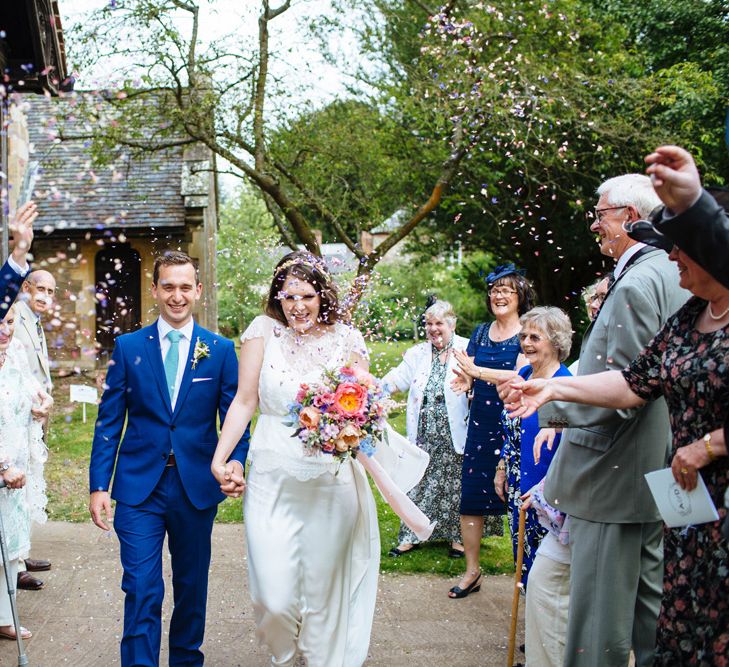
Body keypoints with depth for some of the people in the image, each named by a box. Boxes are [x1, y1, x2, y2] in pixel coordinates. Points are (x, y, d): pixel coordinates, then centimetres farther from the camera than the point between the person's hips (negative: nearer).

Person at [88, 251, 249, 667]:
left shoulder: (221, 350, 2)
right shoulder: (128, 347, 2)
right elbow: (109, 422, 2)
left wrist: (236, 461, -18)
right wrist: (99, 485, -4)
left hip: (197, 486, 1)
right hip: (139, 487, -1)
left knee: (192, 585, 15)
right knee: (142, 589, -5)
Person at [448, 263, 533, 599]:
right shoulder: (480, 332, 13)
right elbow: (468, 373, 13)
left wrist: (478, 371, -21)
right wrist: (465, 380, -10)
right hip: (480, 424, 5)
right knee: (470, 495, 4)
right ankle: (472, 570, 15)